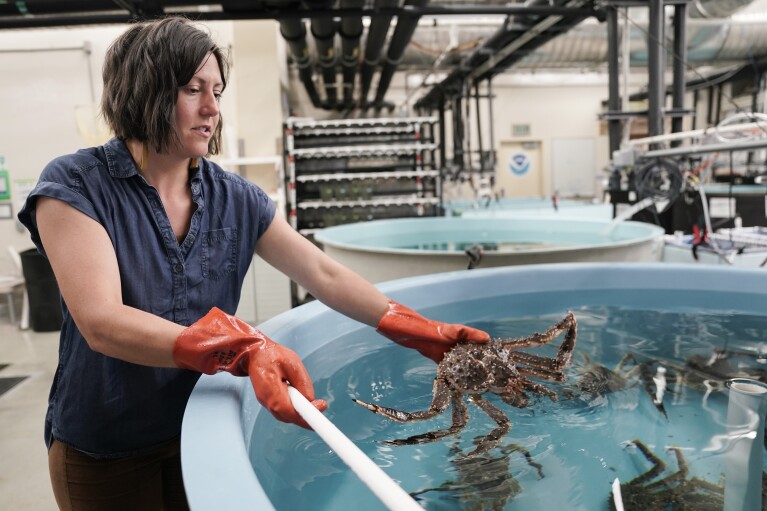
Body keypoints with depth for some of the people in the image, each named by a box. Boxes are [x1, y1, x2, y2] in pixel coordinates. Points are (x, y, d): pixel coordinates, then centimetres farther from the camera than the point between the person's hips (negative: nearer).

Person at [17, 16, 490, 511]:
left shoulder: (236, 199, -5)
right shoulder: (75, 186, -17)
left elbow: (327, 277, -7)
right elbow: (102, 323, -29)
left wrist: (422, 331, -18)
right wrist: (244, 349, -43)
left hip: (204, 433, 3)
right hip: (104, 454, -2)